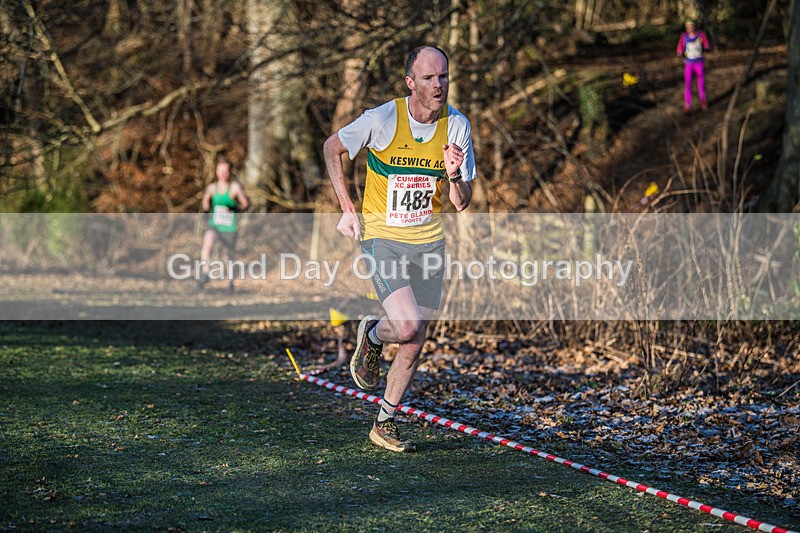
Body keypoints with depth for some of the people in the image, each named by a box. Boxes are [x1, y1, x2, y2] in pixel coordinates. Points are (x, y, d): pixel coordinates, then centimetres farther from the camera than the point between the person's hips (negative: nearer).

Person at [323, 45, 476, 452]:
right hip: (382, 238, -4)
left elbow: (461, 204, -3)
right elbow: (332, 148, 1)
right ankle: (372, 336, 14)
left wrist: (454, 177, -25)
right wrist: (347, 210, -3)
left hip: (429, 241, 4)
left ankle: (384, 425, 25)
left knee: (414, 346, 7)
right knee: (407, 326, -22)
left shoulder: (457, 125, -6)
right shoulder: (382, 120, -16)